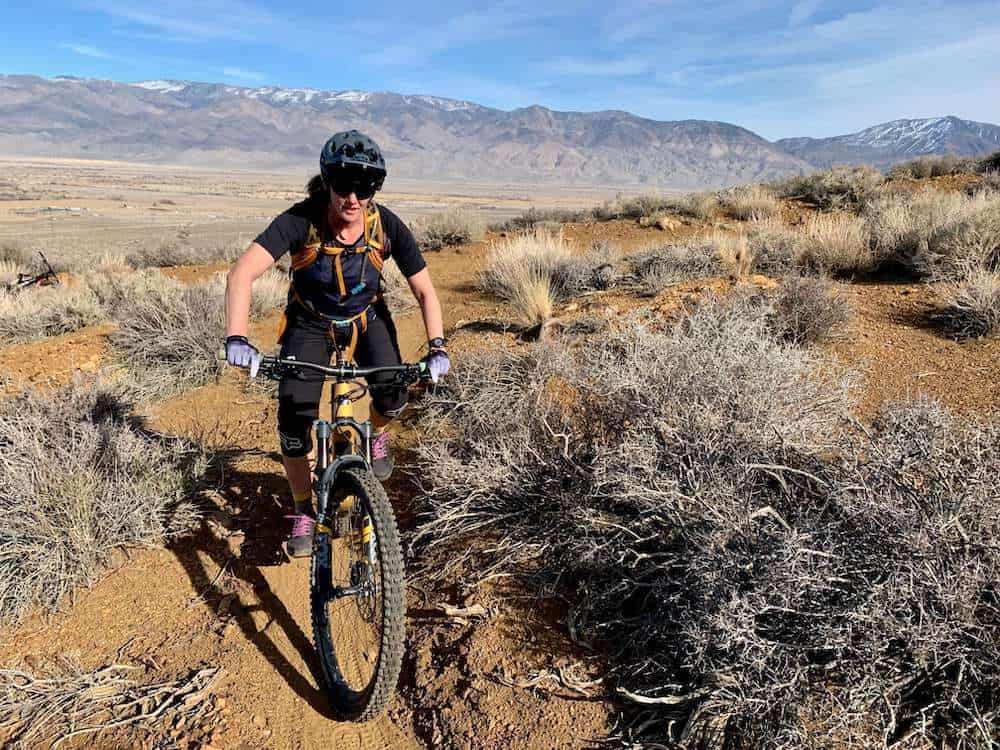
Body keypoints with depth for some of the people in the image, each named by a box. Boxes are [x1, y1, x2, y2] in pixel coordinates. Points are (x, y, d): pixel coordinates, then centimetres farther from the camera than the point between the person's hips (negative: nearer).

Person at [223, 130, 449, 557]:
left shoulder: (387, 226, -22)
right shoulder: (302, 220, -28)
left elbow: (424, 290, -16)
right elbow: (242, 273, -37)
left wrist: (437, 346, -31)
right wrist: (236, 338, -51)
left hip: (366, 319, 1)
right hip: (310, 324, -1)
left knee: (391, 398, -23)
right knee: (293, 422, -14)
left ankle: (376, 434, 16)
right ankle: (304, 510, 10)